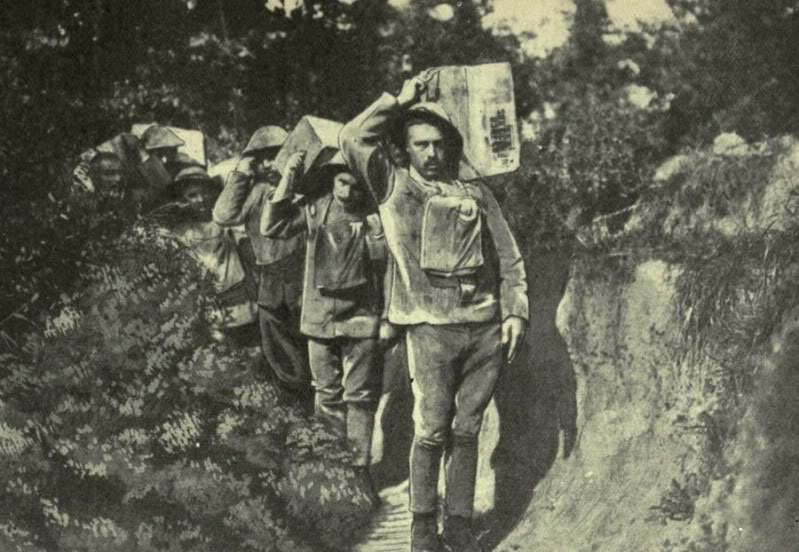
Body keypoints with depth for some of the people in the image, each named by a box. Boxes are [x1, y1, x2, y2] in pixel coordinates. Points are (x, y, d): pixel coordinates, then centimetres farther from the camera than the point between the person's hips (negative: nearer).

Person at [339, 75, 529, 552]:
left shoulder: (476, 194, 14)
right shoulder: (394, 185, 7)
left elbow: (509, 258, 14)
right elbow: (352, 140, -5)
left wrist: (516, 312, 3)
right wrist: (399, 102, 0)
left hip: (486, 329, 3)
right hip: (432, 328, -3)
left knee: (467, 431, 9)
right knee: (432, 432, 0)